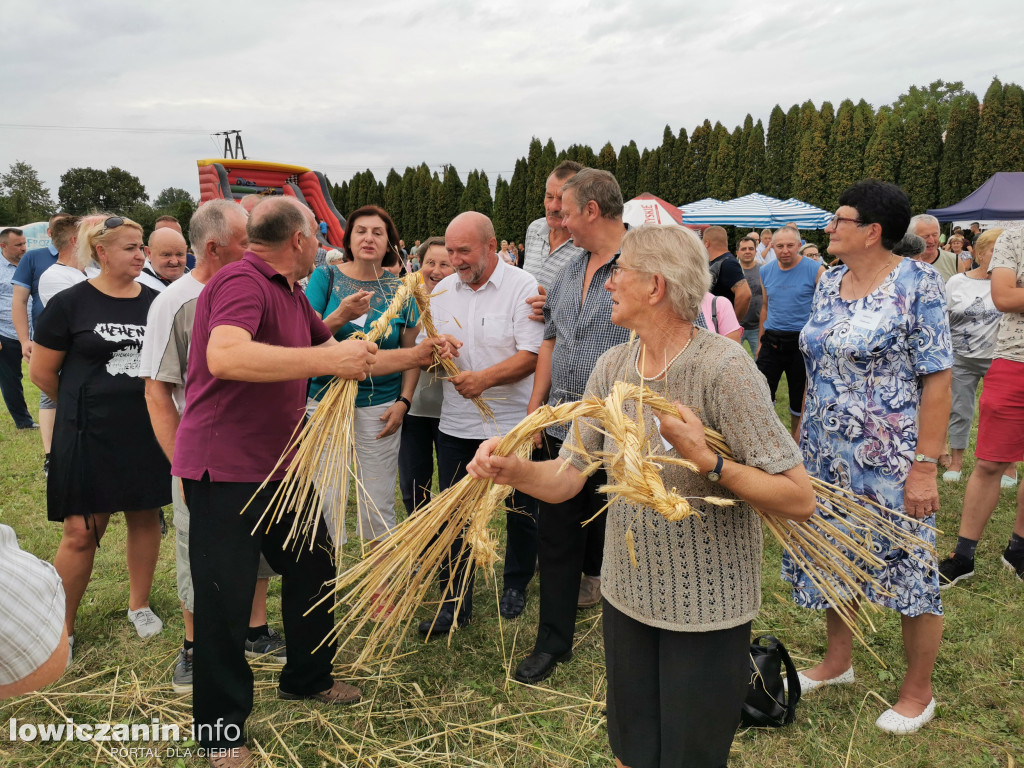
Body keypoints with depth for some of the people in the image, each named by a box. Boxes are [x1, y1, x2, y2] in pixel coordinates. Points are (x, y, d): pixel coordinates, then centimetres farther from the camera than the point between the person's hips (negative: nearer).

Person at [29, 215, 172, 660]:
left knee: (145, 518, 12)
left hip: (148, 431, 3)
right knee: (81, 532, 0)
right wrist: (83, 407, 11)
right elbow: (42, 373, 1)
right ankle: (63, 627, 18)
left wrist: (143, 404, 9)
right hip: (89, 436, -3)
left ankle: (139, 605, 32)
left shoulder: (156, 302, 3)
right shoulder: (70, 303, -6)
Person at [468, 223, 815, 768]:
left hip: (706, 612, -5)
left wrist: (706, 461, -32)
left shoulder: (725, 369, -21)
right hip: (626, 595, 6)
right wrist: (513, 470, -22)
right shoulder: (613, 367, -2)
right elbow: (567, 477, -3)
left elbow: (800, 499, -22)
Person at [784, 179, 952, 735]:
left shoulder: (916, 283, -13)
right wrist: (802, 437, 12)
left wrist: (925, 467, -18)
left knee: (908, 568, 7)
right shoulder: (829, 282, 6)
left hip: (890, 464, -6)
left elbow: (937, 380, -15)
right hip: (827, 456, 6)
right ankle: (836, 662, 38)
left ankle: (917, 694, 27)